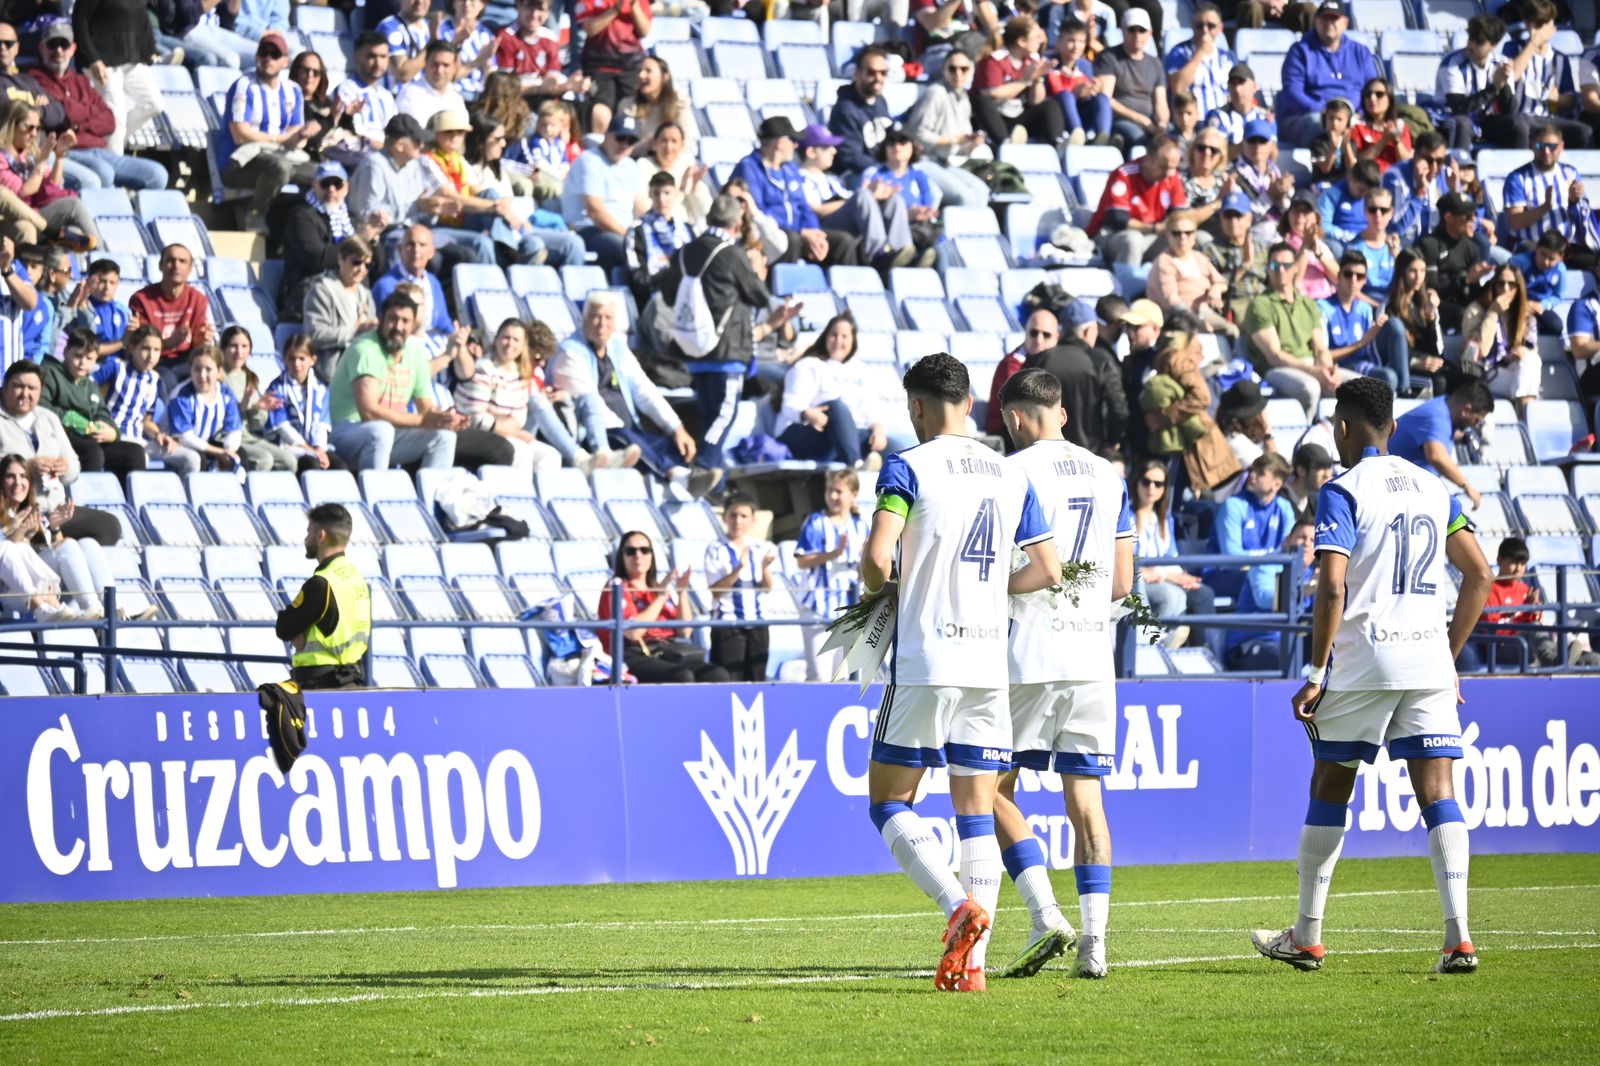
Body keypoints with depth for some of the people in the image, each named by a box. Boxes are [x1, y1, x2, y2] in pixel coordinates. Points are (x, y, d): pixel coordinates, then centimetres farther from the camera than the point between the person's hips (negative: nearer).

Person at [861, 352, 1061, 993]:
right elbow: (1047, 569, 11)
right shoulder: (1012, 476, 11)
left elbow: (878, 558, -17)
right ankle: (971, 962, -3)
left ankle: (960, 906, -16)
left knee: (887, 801, 6)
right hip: (989, 664, 5)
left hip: (926, 663, -5)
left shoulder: (906, 469, -6)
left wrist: (873, 587, 5)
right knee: (977, 814, 5)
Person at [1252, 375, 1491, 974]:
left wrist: (1316, 673, -9)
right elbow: (1480, 575, 12)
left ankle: (1307, 937, 18)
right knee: (1437, 793, -1)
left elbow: (1332, 588, -14)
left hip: (1363, 661, -4)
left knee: (1329, 790, 10)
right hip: (1429, 660, 4)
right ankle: (1458, 935, -15)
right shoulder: (1433, 490, 12)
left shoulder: (1343, 491, -5)